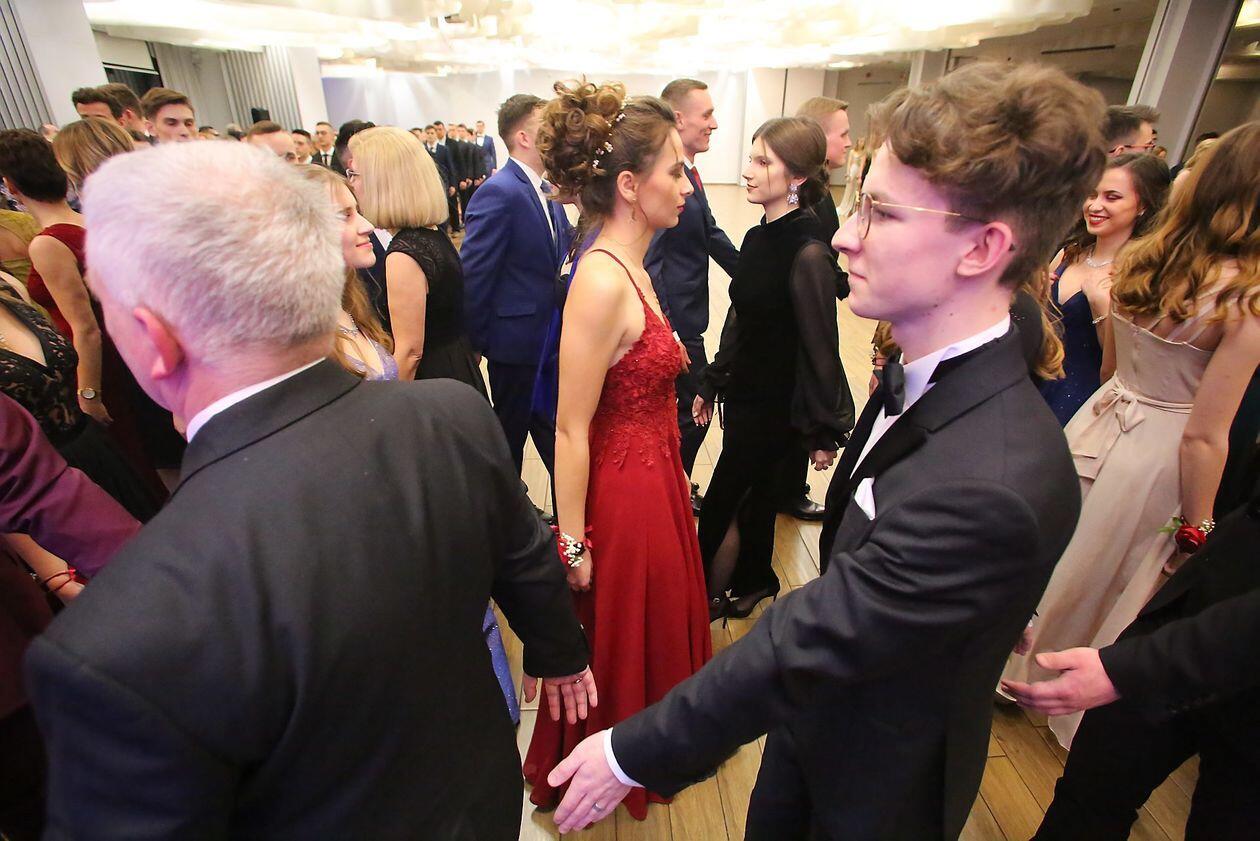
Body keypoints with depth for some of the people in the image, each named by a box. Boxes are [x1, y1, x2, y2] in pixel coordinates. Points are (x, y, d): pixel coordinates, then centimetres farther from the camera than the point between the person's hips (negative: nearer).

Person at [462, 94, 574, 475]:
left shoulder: (547, 190, 9)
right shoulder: (498, 193, -19)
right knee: (510, 436, 13)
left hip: (549, 339, 8)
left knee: (553, 435, 21)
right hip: (518, 341, -8)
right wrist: (477, 342, -11)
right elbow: (473, 275, -18)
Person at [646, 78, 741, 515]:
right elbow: (649, 260, -25)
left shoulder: (688, 172, 9)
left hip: (687, 317, 10)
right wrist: (665, 332, -26)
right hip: (674, 323, -10)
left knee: (691, 407, 21)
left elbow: (710, 234, 18)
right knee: (692, 411, 4)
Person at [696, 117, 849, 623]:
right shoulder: (758, 238, 2)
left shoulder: (808, 254, -23)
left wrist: (824, 431, -12)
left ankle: (708, 599, 28)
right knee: (756, 494, 23)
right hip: (745, 394, 8)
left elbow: (820, 348, -19)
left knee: (718, 507, 4)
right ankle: (753, 582, 45)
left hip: (774, 407, -8)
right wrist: (713, 385, 14)